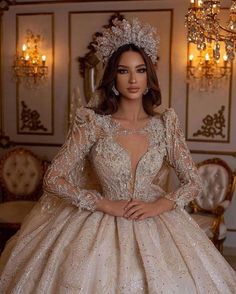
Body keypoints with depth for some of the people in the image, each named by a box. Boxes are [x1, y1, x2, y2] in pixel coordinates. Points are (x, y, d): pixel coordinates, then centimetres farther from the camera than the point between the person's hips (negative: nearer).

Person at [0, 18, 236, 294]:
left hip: (154, 217, 2)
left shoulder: (165, 124, -2)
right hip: (100, 221, -2)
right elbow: (53, 179, -9)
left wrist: (157, 206, -12)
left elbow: (193, 182, 3)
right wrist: (106, 204, -13)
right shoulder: (93, 123, -9)